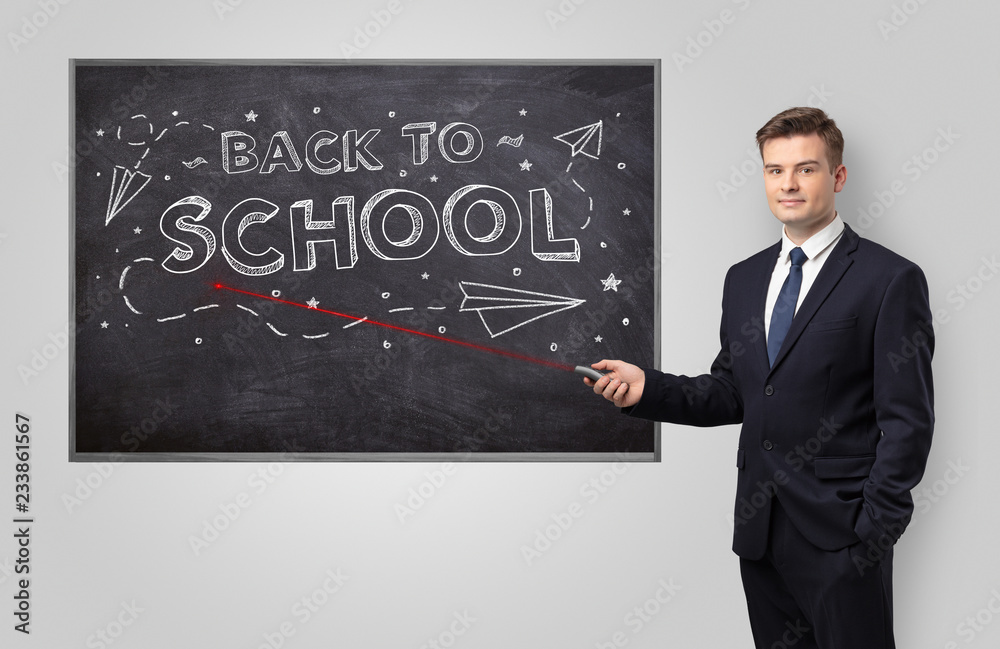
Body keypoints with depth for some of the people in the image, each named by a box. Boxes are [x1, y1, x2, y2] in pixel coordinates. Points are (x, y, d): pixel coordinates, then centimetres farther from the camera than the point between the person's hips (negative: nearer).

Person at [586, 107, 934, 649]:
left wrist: (876, 531, -13)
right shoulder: (743, 279, 12)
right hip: (759, 528, 6)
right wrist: (647, 389, -2)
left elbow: (907, 419, -9)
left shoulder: (890, 279, -7)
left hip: (840, 533, -5)